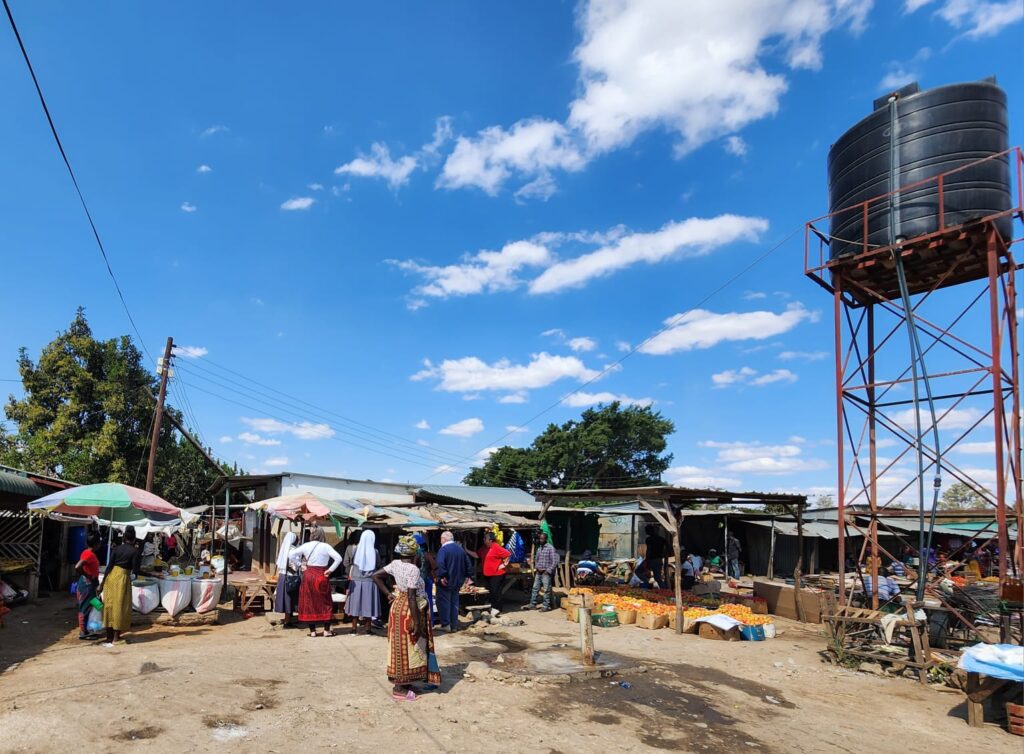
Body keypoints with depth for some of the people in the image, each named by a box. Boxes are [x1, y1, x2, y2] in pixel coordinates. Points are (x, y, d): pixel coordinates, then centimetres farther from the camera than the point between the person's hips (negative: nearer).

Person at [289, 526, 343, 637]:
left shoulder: (306, 546, -1)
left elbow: (291, 555, -1)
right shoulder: (325, 546, -8)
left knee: (309, 603, 11)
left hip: (308, 575, 2)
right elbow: (338, 558, -16)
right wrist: (330, 570, -7)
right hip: (322, 577, -2)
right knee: (325, 603, 9)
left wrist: (297, 566, 7)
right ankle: (327, 630, 10)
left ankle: (312, 631, 12)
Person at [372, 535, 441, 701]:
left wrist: (388, 594, 10)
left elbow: (376, 576, 7)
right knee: (407, 648, 3)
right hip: (409, 610, -8)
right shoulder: (413, 569, -22)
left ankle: (403, 683, 29)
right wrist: (416, 622, -21)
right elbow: (411, 597, -25)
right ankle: (399, 689, 11)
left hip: (398, 606, 8)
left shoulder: (395, 564, 0)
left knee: (401, 647, 18)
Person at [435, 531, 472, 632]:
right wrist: (467, 576, 16)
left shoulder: (443, 549, -15)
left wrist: (442, 576, -24)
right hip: (457, 582, 7)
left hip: (445, 582, -7)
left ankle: (446, 624, 5)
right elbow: (468, 563, 12)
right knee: (454, 602, 15)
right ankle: (454, 625, 18)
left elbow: (440, 564, -30)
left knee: (444, 602, 4)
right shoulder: (460, 548, 8)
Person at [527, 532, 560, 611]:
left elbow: (555, 561, -15)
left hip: (546, 573, -7)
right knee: (535, 588, 10)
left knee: (546, 590, -2)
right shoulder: (539, 548, 12)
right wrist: (536, 568, 8)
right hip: (538, 572, 7)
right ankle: (533, 604, 18)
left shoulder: (550, 548, -11)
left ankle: (546, 606, 6)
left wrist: (548, 571, -15)